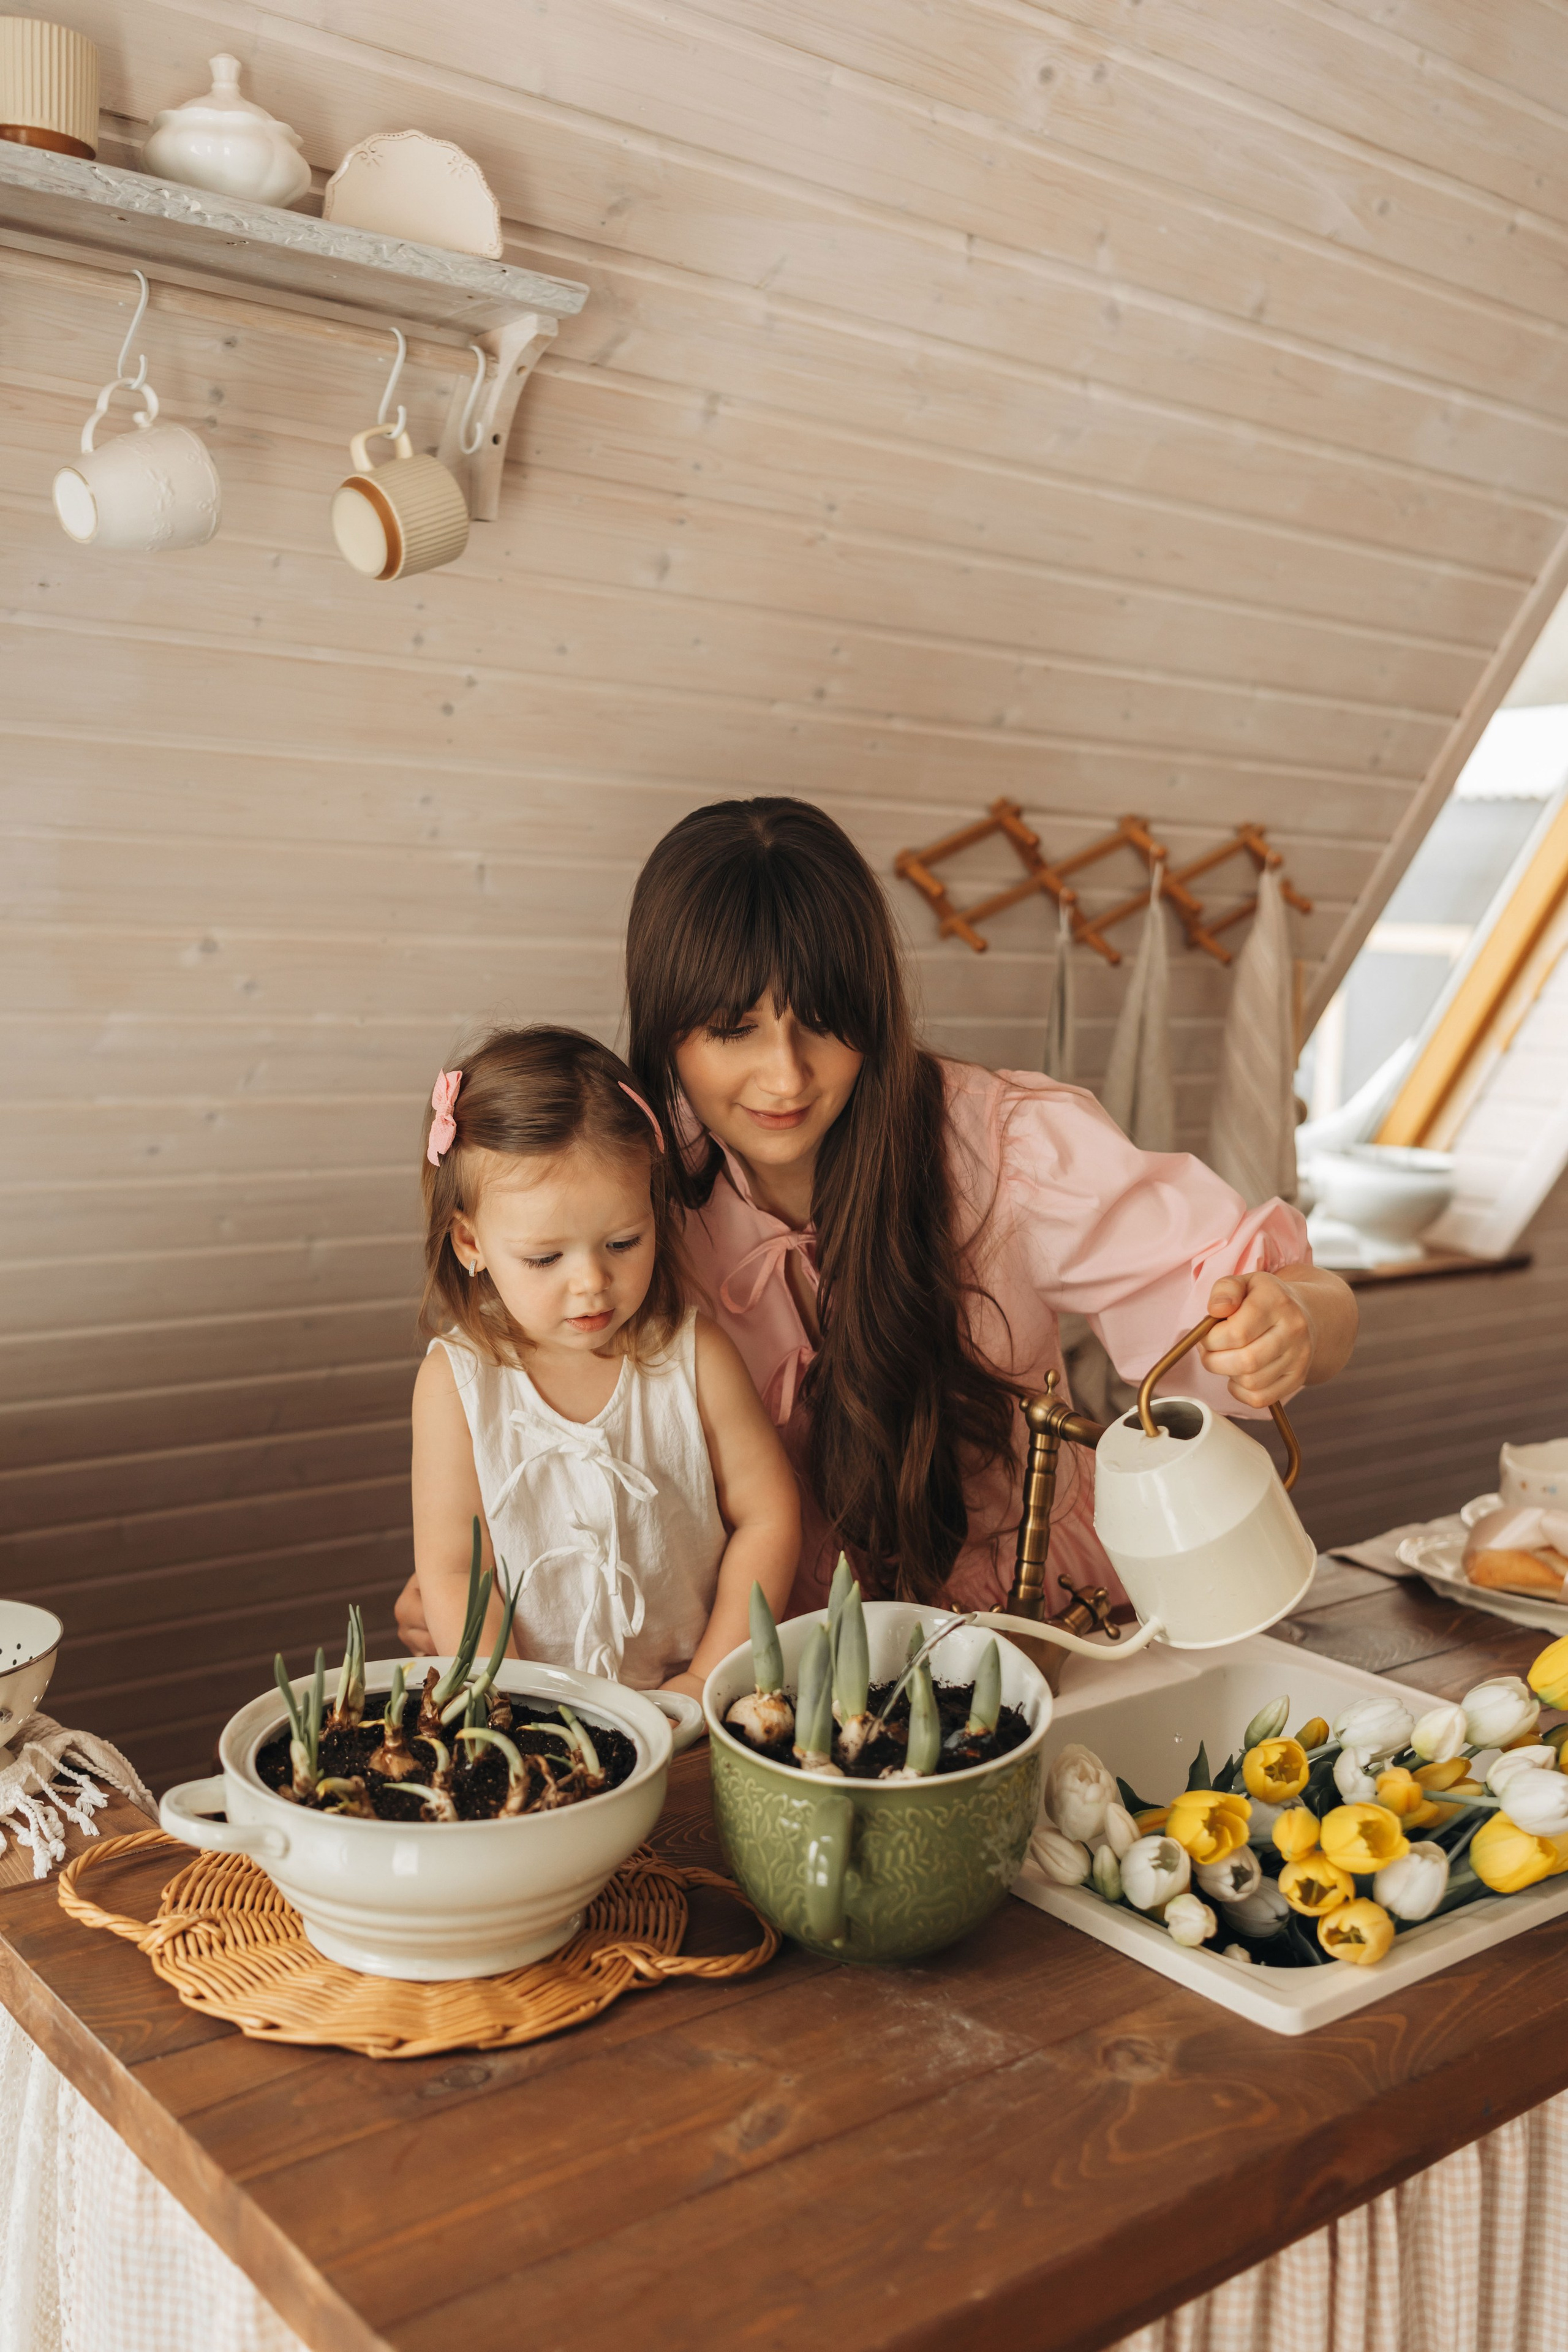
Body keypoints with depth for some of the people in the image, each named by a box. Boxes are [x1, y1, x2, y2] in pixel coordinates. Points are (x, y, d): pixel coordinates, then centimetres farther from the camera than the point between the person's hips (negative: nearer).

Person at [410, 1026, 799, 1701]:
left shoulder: (696, 1355, -4)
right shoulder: (457, 1379, -6)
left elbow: (767, 1517, 2)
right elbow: (450, 1571, -5)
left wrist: (707, 1682, -5)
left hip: (682, 1704, 1)